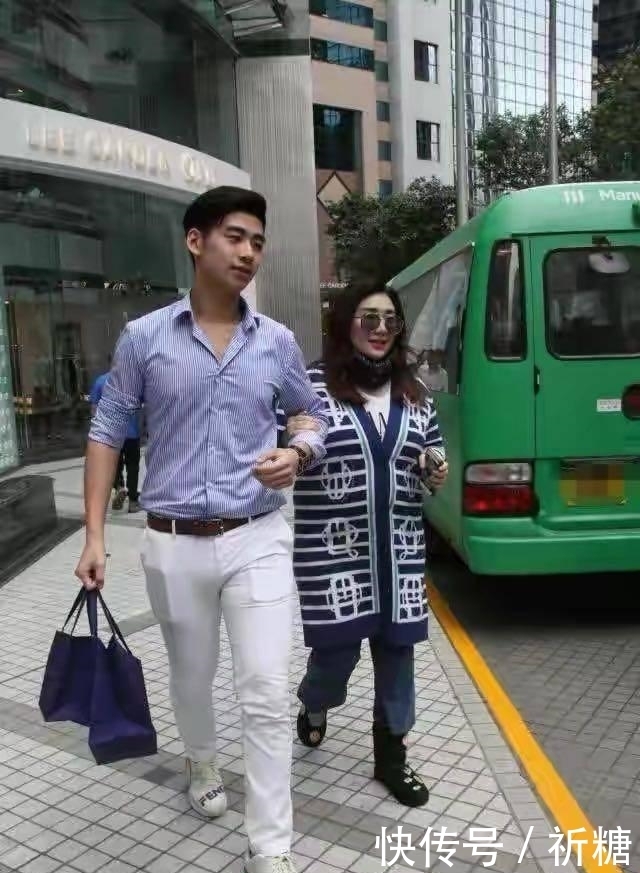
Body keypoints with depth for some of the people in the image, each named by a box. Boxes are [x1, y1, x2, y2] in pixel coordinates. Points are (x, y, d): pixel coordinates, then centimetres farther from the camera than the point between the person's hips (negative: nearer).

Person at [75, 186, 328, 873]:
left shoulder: (277, 342, 2)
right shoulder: (144, 337, -3)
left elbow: (317, 415, 16)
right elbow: (107, 432, 2)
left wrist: (298, 453, -7)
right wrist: (95, 535, -2)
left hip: (258, 540, 0)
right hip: (174, 545, 0)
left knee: (266, 693, -2)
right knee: (191, 677, 20)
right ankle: (202, 766, 50)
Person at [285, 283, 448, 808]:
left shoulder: (413, 391, 9)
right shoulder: (311, 385, -6)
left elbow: (431, 457, 21)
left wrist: (436, 476, -1)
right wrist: (294, 442, -23)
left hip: (399, 550, 5)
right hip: (332, 550, -4)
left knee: (397, 649, 10)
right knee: (338, 648, 3)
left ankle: (391, 754, 30)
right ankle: (314, 705, 40)